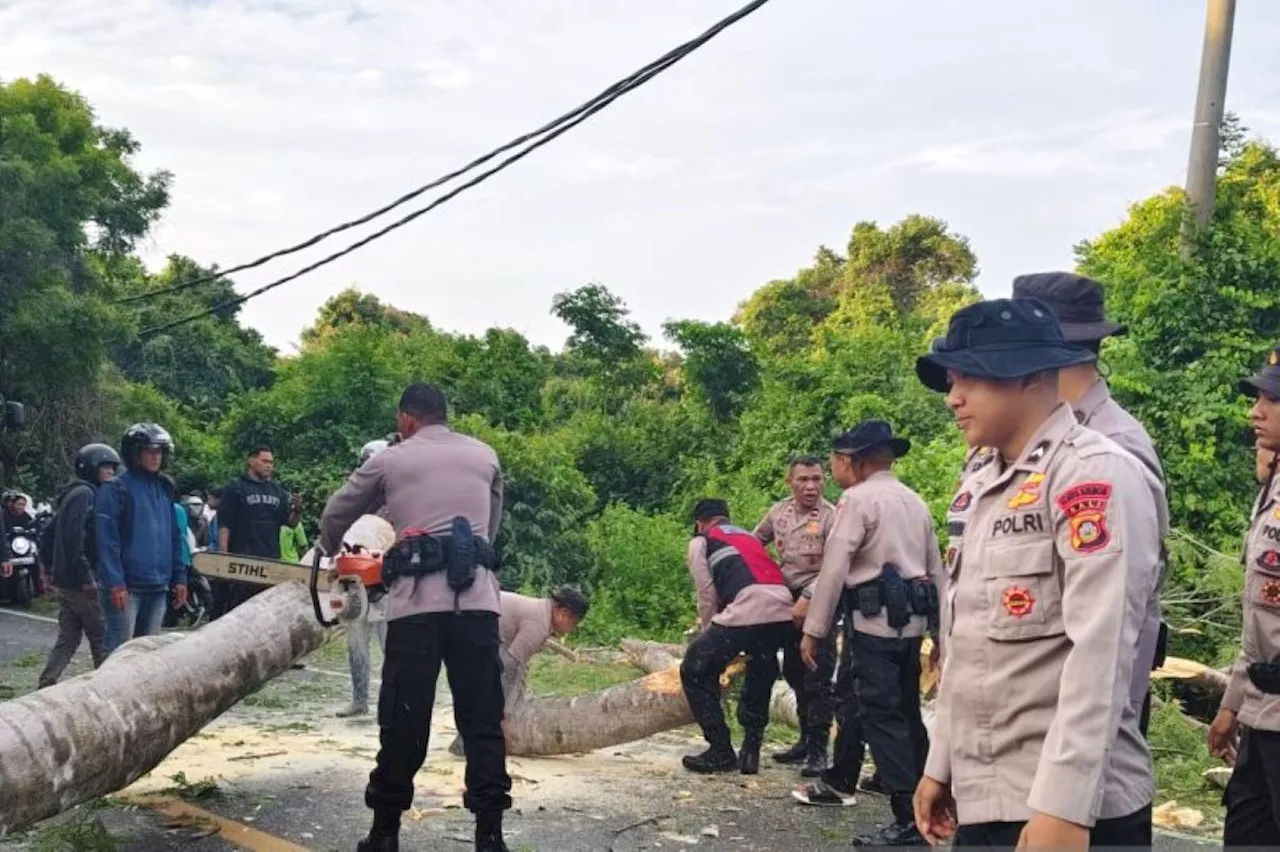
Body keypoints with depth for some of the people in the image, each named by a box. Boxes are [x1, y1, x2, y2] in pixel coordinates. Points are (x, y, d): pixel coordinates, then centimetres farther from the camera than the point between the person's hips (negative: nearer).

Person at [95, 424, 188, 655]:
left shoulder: (164, 488, 15)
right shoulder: (115, 489, -6)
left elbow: (175, 537, 17)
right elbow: (107, 540, -13)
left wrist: (179, 577, 11)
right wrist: (114, 582, -20)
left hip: (158, 586, 7)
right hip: (127, 587, -7)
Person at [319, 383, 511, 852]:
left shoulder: (389, 460, 10)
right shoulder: (485, 455, 16)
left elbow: (335, 516, 23)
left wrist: (330, 553, 43)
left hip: (416, 603, -1)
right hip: (477, 600, 1)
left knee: (403, 722, 8)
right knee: (483, 722, 5)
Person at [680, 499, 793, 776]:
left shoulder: (700, 541, 19)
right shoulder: (749, 537, 37)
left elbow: (707, 594, 10)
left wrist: (708, 633, 23)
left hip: (748, 611, -6)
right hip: (784, 612, 6)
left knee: (696, 672, 11)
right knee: (760, 675, 28)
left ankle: (721, 752, 10)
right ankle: (751, 750, 22)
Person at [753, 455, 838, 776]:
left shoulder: (830, 517, -14)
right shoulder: (778, 512, 6)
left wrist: (807, 599, -24)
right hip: (790, 603, 7)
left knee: (817, 679, -6)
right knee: (794, 674, 15)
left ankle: (818, 749, 0)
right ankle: (806, 739, 27)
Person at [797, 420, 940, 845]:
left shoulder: (858, 498, -7)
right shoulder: (915, 501, 17)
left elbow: (834, 569, -12)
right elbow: (935, 570, 18)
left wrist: (813, 630, -9)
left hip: (875, 620, -8)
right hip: (911, 620, 8)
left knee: (882, 716, -6)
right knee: (906, 712, 16)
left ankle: (908, 818, -8)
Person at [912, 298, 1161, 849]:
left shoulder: (1095, 474, -12)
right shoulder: (977, 487, 12)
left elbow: (1100, 651, -20)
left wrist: (1065, 806, -24)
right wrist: (940, 764, 16)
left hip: (1066, 807, -7)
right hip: (977, 800, 8)